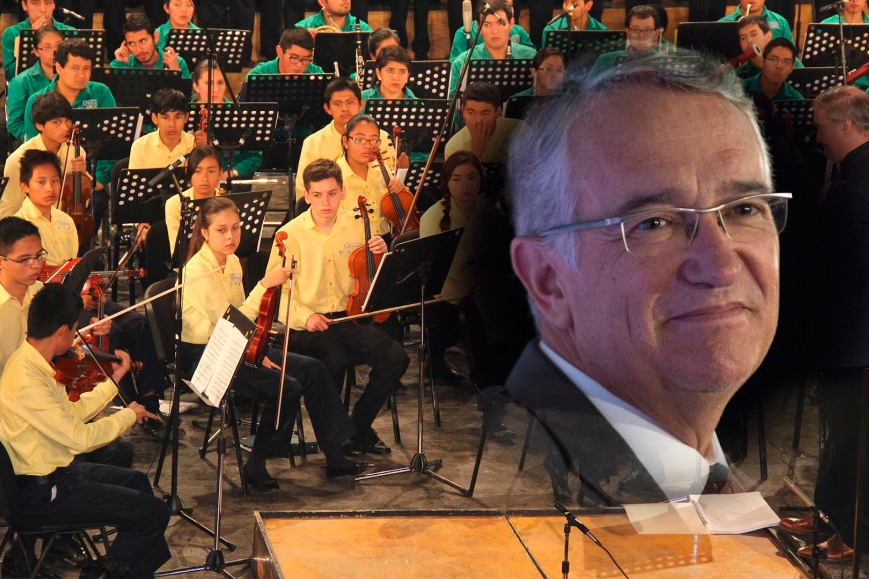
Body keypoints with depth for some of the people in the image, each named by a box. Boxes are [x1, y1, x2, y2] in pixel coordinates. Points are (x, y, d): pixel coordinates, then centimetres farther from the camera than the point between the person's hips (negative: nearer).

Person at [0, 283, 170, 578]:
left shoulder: (27, 359, 1)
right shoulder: (26, 381, -30)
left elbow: (70, 414, 11)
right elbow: (80, 438, -27)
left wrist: (113, 381, 12)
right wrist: (129, 415, -13)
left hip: (52, 468, 10)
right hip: (42, 491, -10)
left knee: (136, 481, 26)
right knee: (154, 512, -10)